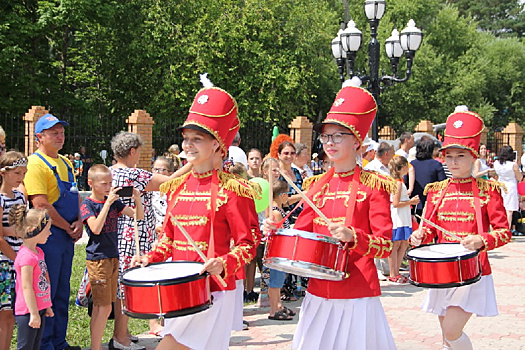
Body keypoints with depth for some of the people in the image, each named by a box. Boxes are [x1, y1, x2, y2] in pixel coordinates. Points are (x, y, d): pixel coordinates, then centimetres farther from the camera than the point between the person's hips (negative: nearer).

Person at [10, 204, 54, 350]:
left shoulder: (38, 252, 11)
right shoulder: (27, 256, -20)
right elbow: (26, 287, -20)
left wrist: (47, 306, 23)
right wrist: (34, 314, -19)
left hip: (39, 309, 10)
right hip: (27, 312, -10)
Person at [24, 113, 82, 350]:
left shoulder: (65, 162, 15)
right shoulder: (35, 164, -12)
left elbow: (75, 196, 19)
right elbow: (40, 205, -19)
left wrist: (78, 223, 1)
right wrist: (68, 227, -12)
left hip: (68, 235, 8)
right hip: (48, 235, -8)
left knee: (62, 292, 14)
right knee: (47, 291, -2)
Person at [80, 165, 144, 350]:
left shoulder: (114, 201, 9)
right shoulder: (87, 204, -8)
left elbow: (138, 216, 6)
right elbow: (96, 228, -23)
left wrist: (138, 200, -13)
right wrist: (108, 203, -25)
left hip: (113, 257, 6)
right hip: (97, 259, -6)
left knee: (100, 307, 11)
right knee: (104, 307, -8)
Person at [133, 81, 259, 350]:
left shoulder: (232, 190, -11)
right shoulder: (177, 187, 9)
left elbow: (248, 244, -10)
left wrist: (223, 263, -27)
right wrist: (151, 257, 2)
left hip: (213, 291, -6)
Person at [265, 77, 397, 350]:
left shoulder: (374, 186, -5)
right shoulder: (316, 186, 9)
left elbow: (385, 245, -8)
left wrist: (353, 237, -25)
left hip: (358, 296, -5)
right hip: (318, 293, 5)